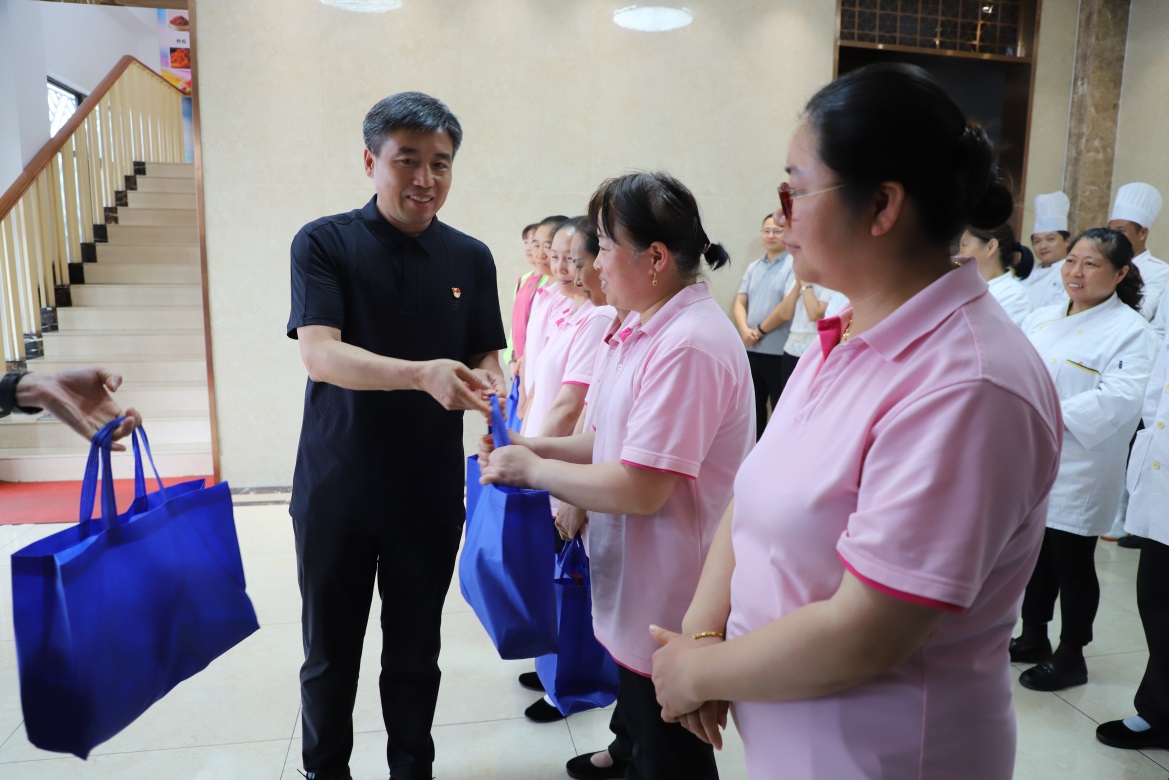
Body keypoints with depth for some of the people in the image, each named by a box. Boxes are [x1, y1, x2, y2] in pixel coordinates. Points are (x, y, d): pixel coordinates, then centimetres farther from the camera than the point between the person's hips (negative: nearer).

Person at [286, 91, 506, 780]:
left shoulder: (472, 258, 4)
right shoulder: (324, 243, -5)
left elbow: (485, 356, 8)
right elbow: (321, 355, -17)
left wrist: (489, 385, -16)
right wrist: (424, 375, -32)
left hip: (431, 492, 2)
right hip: (336, 491, -2)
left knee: (416, 655, 16)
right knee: (330, 656, 14)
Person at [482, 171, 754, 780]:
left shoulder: (688, 346, -26)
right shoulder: (647, 331, 7)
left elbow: (641, 489, -28)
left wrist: (533, 469, -15)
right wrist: (532, 447, 1)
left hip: (671, 612, -9)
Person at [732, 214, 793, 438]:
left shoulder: (794, 266, -7)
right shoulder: (752, 268, 12)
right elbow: (739, 303, 7)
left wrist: (760, 330, -7)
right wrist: (744, 329, -12)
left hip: (780, 351, -6)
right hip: (753, 350, 6)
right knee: (754, 405, 16)